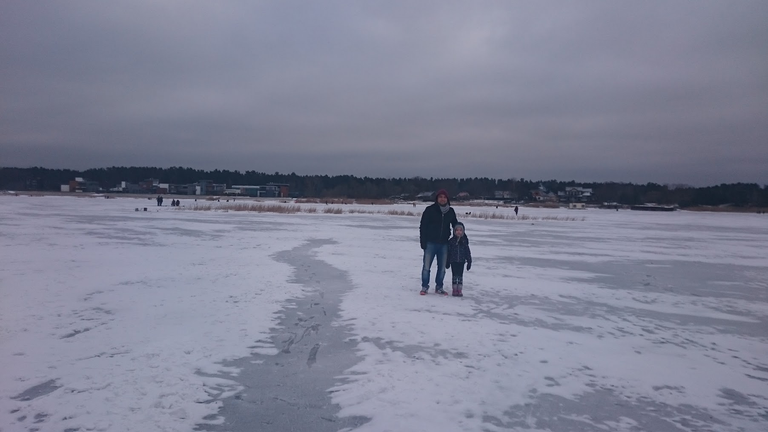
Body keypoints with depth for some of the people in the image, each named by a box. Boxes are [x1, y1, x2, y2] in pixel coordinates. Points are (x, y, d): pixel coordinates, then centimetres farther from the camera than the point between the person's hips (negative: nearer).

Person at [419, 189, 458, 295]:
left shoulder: (451, 211, 5)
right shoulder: (430, 210, -6)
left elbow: (455, 224, 20)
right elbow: (422, 227, -4)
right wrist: (423, 242, -8)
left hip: (444, 244, 3)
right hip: (430, 243, -3)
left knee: (442, 268, 9)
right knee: (426, 266, 0)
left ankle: (439, 287, 22)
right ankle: (424, 287, 13)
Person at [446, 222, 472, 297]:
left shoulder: (464, 241, 1)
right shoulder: (451, 241, -2)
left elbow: (468, 252, 4)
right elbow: (448, 252, 0)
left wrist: (469, 262, 2)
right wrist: (447, 262, -1)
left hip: (461, 262, 1)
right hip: (453, 262, -1)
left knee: (460, 276, 5)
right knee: (454, 276, 5)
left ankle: (459, 290, 12)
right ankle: (454, 290, 12)